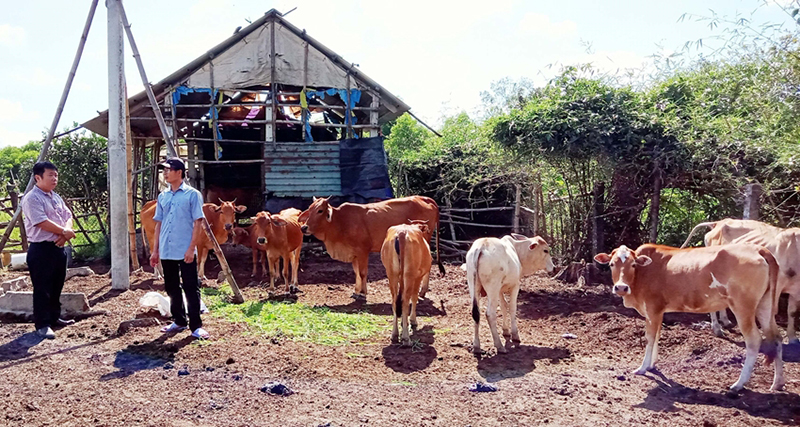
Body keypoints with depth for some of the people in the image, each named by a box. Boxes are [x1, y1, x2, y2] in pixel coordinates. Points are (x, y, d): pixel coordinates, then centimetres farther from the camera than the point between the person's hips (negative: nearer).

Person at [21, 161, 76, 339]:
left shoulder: (56, 197, 15)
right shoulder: (32, 198, -13)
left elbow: (68, 216, 11)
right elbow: (42, 222, -22)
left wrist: (66, 232, -10)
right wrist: (64, 232, -13)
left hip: (59, 247, 9)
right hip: (41, 250, -8)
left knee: (56, 286, 17)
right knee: (42, 289, -3)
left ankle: (54, 317, 29)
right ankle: (42, 324, 2)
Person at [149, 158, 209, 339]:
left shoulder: (192, 194, -4)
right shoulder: (163, 196, 12)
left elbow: (198, 223, -7)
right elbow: (159, 224, 15)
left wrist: (191, 248, -14)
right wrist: (155, 250, 11)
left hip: (185, 252, -6)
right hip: (166, 252, 6)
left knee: (191, 288, -3)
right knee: (172, 288, 13)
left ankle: (196, 326, 2)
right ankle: (179, 321, 25)